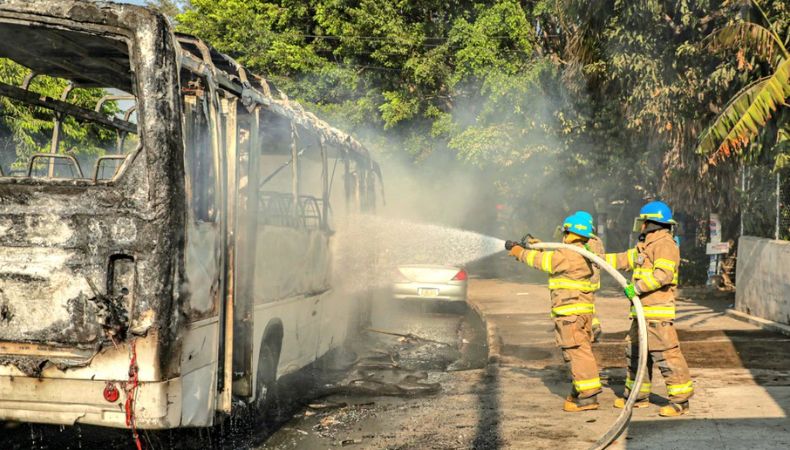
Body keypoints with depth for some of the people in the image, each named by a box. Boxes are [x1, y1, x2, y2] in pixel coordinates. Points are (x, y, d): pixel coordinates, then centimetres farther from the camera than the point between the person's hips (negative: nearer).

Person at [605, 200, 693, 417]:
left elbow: (663, 274, -24)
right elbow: (624, 259, 27)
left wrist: (637, 288, -22)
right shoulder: (645, 246, 20)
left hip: (658, 313, -11)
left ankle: (680, 400, -7)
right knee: (635, 351, 17)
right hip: (642, 312, 11)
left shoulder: (665, 244, -12)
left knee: (666, 354, -11)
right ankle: (638, 396, 27)